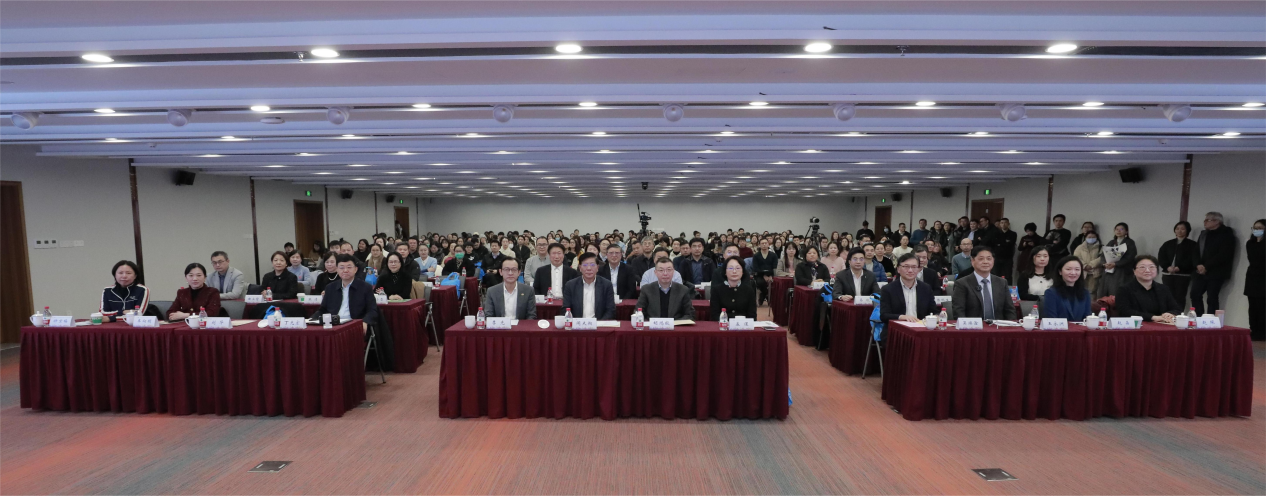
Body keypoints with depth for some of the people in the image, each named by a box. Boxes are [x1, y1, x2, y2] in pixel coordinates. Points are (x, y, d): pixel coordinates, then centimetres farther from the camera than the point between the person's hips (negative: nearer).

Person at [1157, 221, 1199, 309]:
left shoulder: (1192, 245, 6)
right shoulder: (1168, 244, 15)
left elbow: (1194, 260, -4)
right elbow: (1160, 257, 7)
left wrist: (1179, 268, -16)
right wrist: (1167, 267, -11)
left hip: (1183, 275, -2)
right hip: (1167, 274, 2)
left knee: (1180, 297, -4)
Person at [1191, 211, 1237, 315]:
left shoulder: (1226, 234, -4)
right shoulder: (1203, 233, 17)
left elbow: (1224, 255, -13)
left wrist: (1206, 266, -15)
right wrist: (1198, 265, -4)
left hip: (1216, 273, -6)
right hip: (1201, 272, 6)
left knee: (1212, 298, -4)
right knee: (1195, 294, -1)